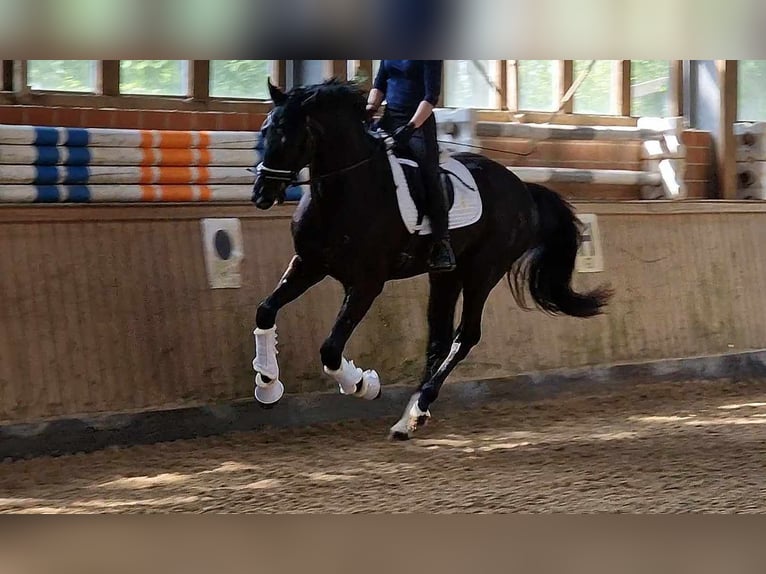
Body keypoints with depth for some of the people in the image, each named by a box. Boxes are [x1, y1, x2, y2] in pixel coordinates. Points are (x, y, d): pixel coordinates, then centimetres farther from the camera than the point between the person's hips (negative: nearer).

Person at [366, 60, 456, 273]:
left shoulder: (430, 55, -8)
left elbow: (431, 97, -14)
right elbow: (380, 84, 16)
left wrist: (411, 127, -24)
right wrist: (371, 107, -4)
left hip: (418, 121, -7)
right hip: (390, 118, 7)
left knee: (429, 173, -17)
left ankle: (442, 244, -19)